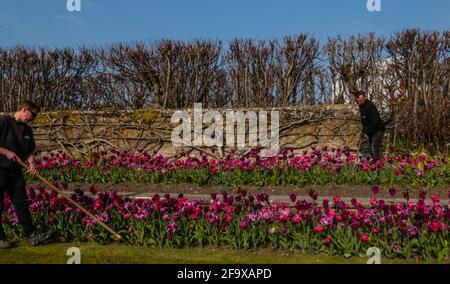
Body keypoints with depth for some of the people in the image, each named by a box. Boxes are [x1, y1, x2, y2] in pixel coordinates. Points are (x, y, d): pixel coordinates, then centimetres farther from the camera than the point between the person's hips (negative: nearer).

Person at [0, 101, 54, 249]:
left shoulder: (27, 130, 12)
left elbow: (29, 151, 14)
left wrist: (31, 163, -4)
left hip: (15, 171, 7)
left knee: (21, 203, 6)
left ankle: (32, 236, 8)